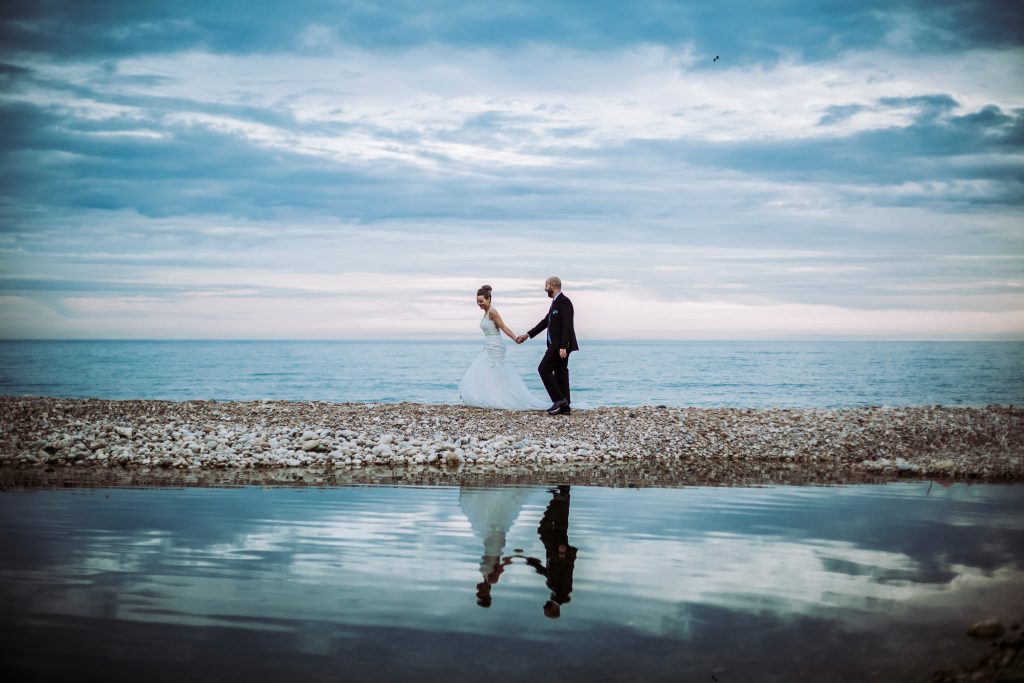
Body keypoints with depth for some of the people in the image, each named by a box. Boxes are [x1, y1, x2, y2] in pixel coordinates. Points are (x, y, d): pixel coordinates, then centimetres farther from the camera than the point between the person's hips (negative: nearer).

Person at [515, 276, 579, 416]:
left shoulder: (564, 301, -14)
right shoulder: (556, 302, 17)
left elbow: (567, 325, -21)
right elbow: (545, 322, 23)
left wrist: (563, 347, -25)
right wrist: (527, 335, 24)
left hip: (561, 345, -10)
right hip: (558, 345, 10)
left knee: (544, 369, -9)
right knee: (560, 373, 9)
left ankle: (559, 400, -9)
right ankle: (565, 406, 9)